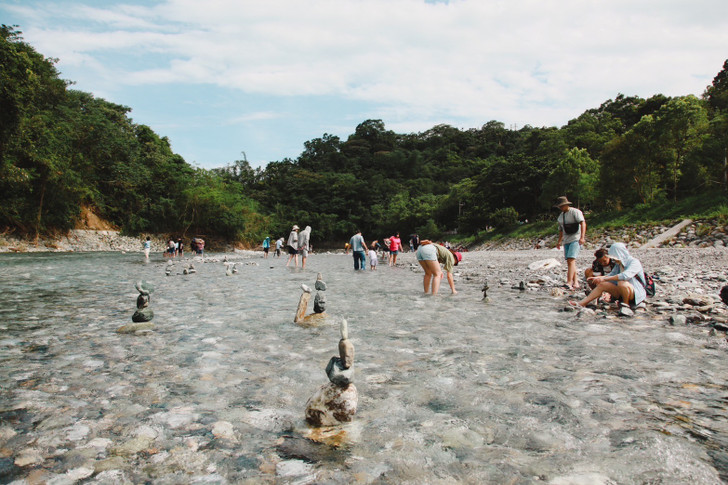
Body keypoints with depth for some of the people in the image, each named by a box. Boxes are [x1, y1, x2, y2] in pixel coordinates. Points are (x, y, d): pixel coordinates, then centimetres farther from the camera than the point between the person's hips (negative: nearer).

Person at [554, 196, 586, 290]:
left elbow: (583, 223, -18)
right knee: (569, 262, 5)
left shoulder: (575, 212, -7)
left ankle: (569, 282, -25)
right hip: (566, 240, 8)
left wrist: (582, 237, -28)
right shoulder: (560, 216, 16)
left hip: (576, 239, -8)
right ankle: (575, 283, 13)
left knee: (571, 260, -19)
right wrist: (559, 241, 20)